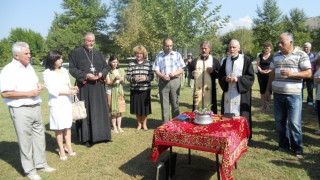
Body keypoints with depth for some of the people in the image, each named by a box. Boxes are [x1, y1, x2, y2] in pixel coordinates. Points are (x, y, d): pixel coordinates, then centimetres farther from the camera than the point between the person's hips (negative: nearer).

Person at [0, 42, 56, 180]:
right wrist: (29, 93, -20)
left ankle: (41, 164, 30)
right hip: (21, 110, -7)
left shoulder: (29, 67, 13)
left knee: (39, 137, 14)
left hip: (35, 107, 8)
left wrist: (39, 86, 2)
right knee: (25, 141, 3)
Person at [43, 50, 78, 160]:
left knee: (68, 125, 10)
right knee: (59, 127, 3)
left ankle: (68, 146, 22)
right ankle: (61, 149, 15)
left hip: (67, 102, 5)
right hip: (56, 103, -5)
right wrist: (69, 92, -17)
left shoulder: (64, 71, 9)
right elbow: (52, 90, -13)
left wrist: (73, 88, -5)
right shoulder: (47, 73, -7)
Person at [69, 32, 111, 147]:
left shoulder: (98, 53, 14)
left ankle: (100, 134, 18)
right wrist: (85, 76, -16)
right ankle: (87, 137, 9)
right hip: (84, 88, -4)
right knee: (86, 112, 0)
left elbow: (105, 67, 16)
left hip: (98, 88, 4)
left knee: (100, 111, 7)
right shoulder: (76, 53, 2)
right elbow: (72, 69, -3)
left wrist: (102, 74, -7)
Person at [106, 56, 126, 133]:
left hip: (120, 92, 3)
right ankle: (114, 127, 7)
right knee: (113, 111, -1)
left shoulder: (121, 70, 8)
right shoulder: (108, 72, -3)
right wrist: (115, 79, -24)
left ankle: (119, 126, 12)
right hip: (111, 92, -3)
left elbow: (123, 83, 10)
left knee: (120, 110, 3)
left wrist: (121, 80, -12)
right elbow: (108, 83, -8)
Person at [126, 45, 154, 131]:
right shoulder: (131, 63, 5)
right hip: (134, 89, 1)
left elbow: (152, 76, 1)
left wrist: (146, 78, -18)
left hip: (145, 89, 0)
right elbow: (128, 76, 2)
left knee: (145, 107, 5)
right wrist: (133, 79, -18)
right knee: (137, 107, 8)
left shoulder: (148, 63, 4)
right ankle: (139, 124, 28)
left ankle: (144, 124, 26)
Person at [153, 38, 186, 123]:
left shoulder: (177, 55, 10)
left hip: (175, 81, 0)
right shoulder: (159, 56, 10)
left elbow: (181, 70, 7)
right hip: (163, 82, 0)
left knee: (175, 104, 3)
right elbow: (156, 70, 5)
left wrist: (174, 73, -13)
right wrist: (162, 76, -15)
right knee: (164, 104, 0)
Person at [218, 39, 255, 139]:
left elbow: (251, 77, -4)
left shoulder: (246, 60, -3)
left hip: (241, 93, -4)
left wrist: (238, 79, -17)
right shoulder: (226, 60, 11)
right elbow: (220, 75, 14)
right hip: (228, 92, 4)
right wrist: (225, 79, -8)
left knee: (241, 115, -1)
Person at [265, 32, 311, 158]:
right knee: (280, 121, 10)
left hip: (293, 94, -5)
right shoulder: (276, 56, 13)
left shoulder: (301, 55, -2)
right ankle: (284, 144, 25)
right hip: (278, 93, 5)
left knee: (294, 123, -2)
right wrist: (267, 90, 15)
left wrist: (291, 73, -20)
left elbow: (308, 73, -6)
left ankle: (297, 148, 15)